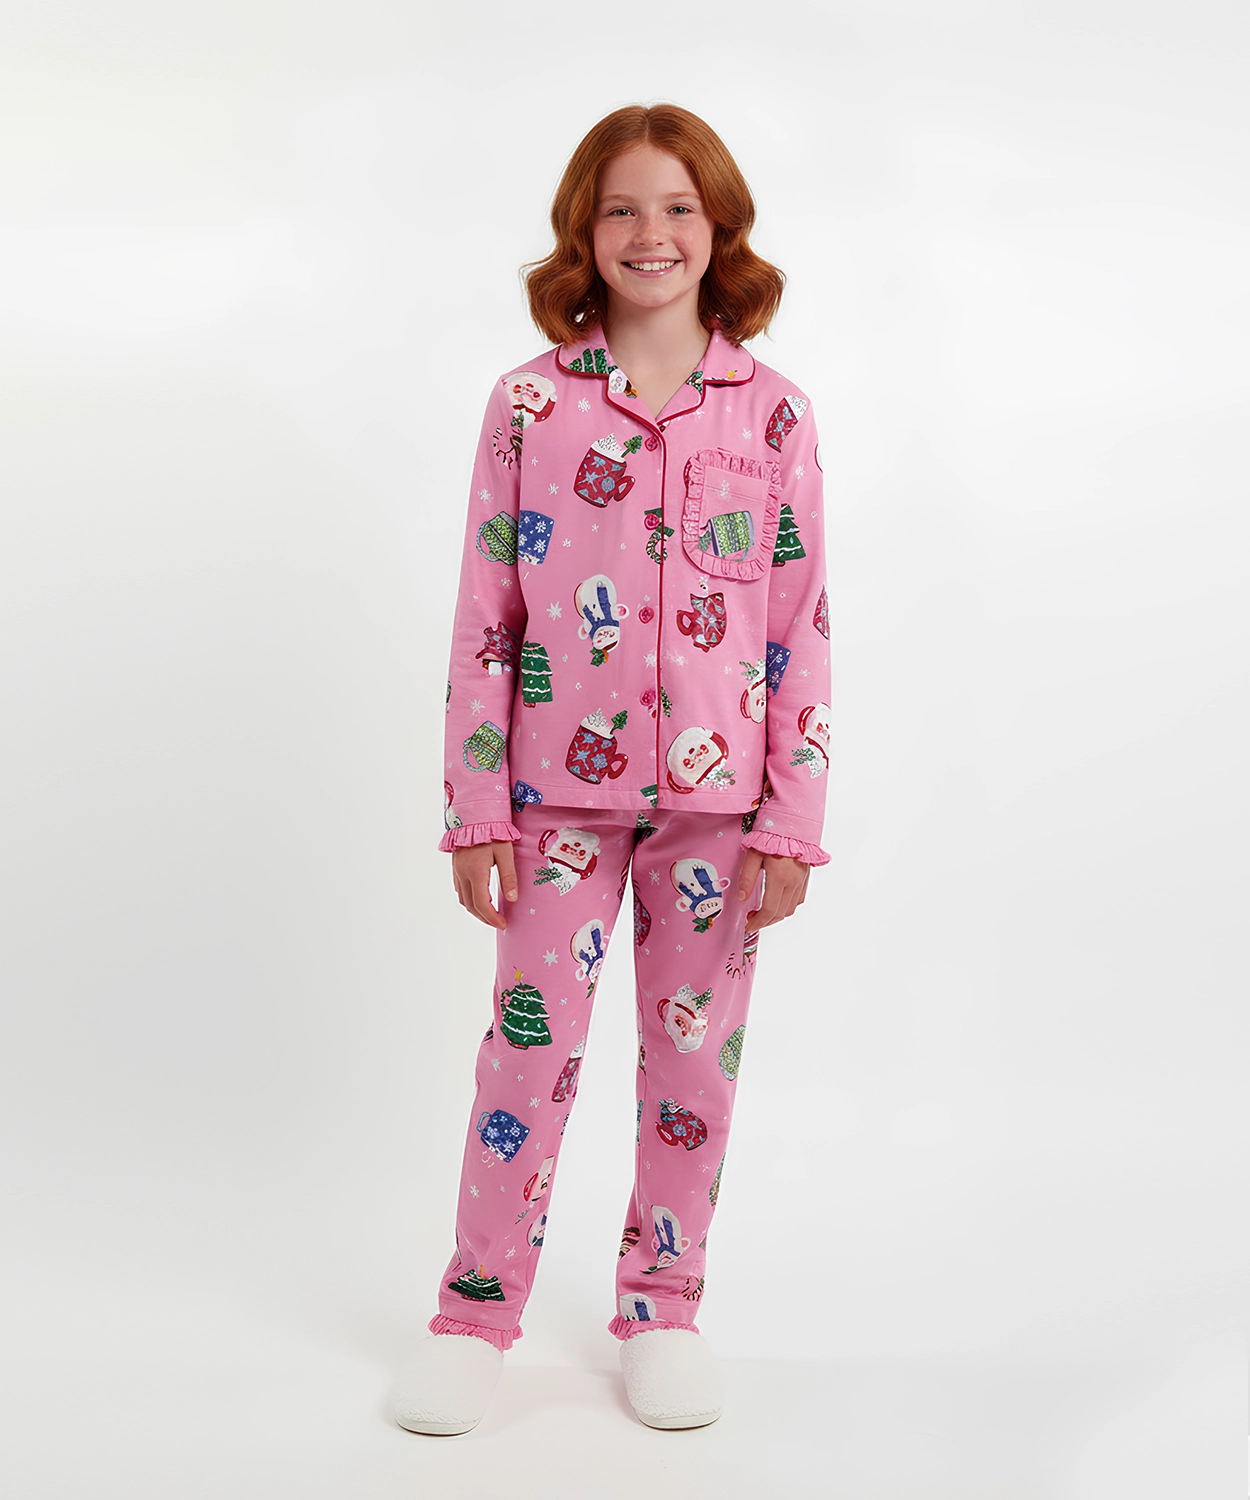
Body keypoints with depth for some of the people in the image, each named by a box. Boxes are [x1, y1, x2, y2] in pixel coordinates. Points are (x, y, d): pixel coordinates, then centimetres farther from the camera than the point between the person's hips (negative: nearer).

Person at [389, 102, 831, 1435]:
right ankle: (476, 1312, 18)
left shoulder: (771, 411, 1)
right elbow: (485, 619, 1)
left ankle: (661, 1306, 25)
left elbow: (801, 629, 1)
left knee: (696, 1052, 9)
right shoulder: (530, 403, 1)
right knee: (531, 1041, 3)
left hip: (717, 792, 1)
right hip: (562, 785, 0)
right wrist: (475, 810, -3)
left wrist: (792, 820, -3)